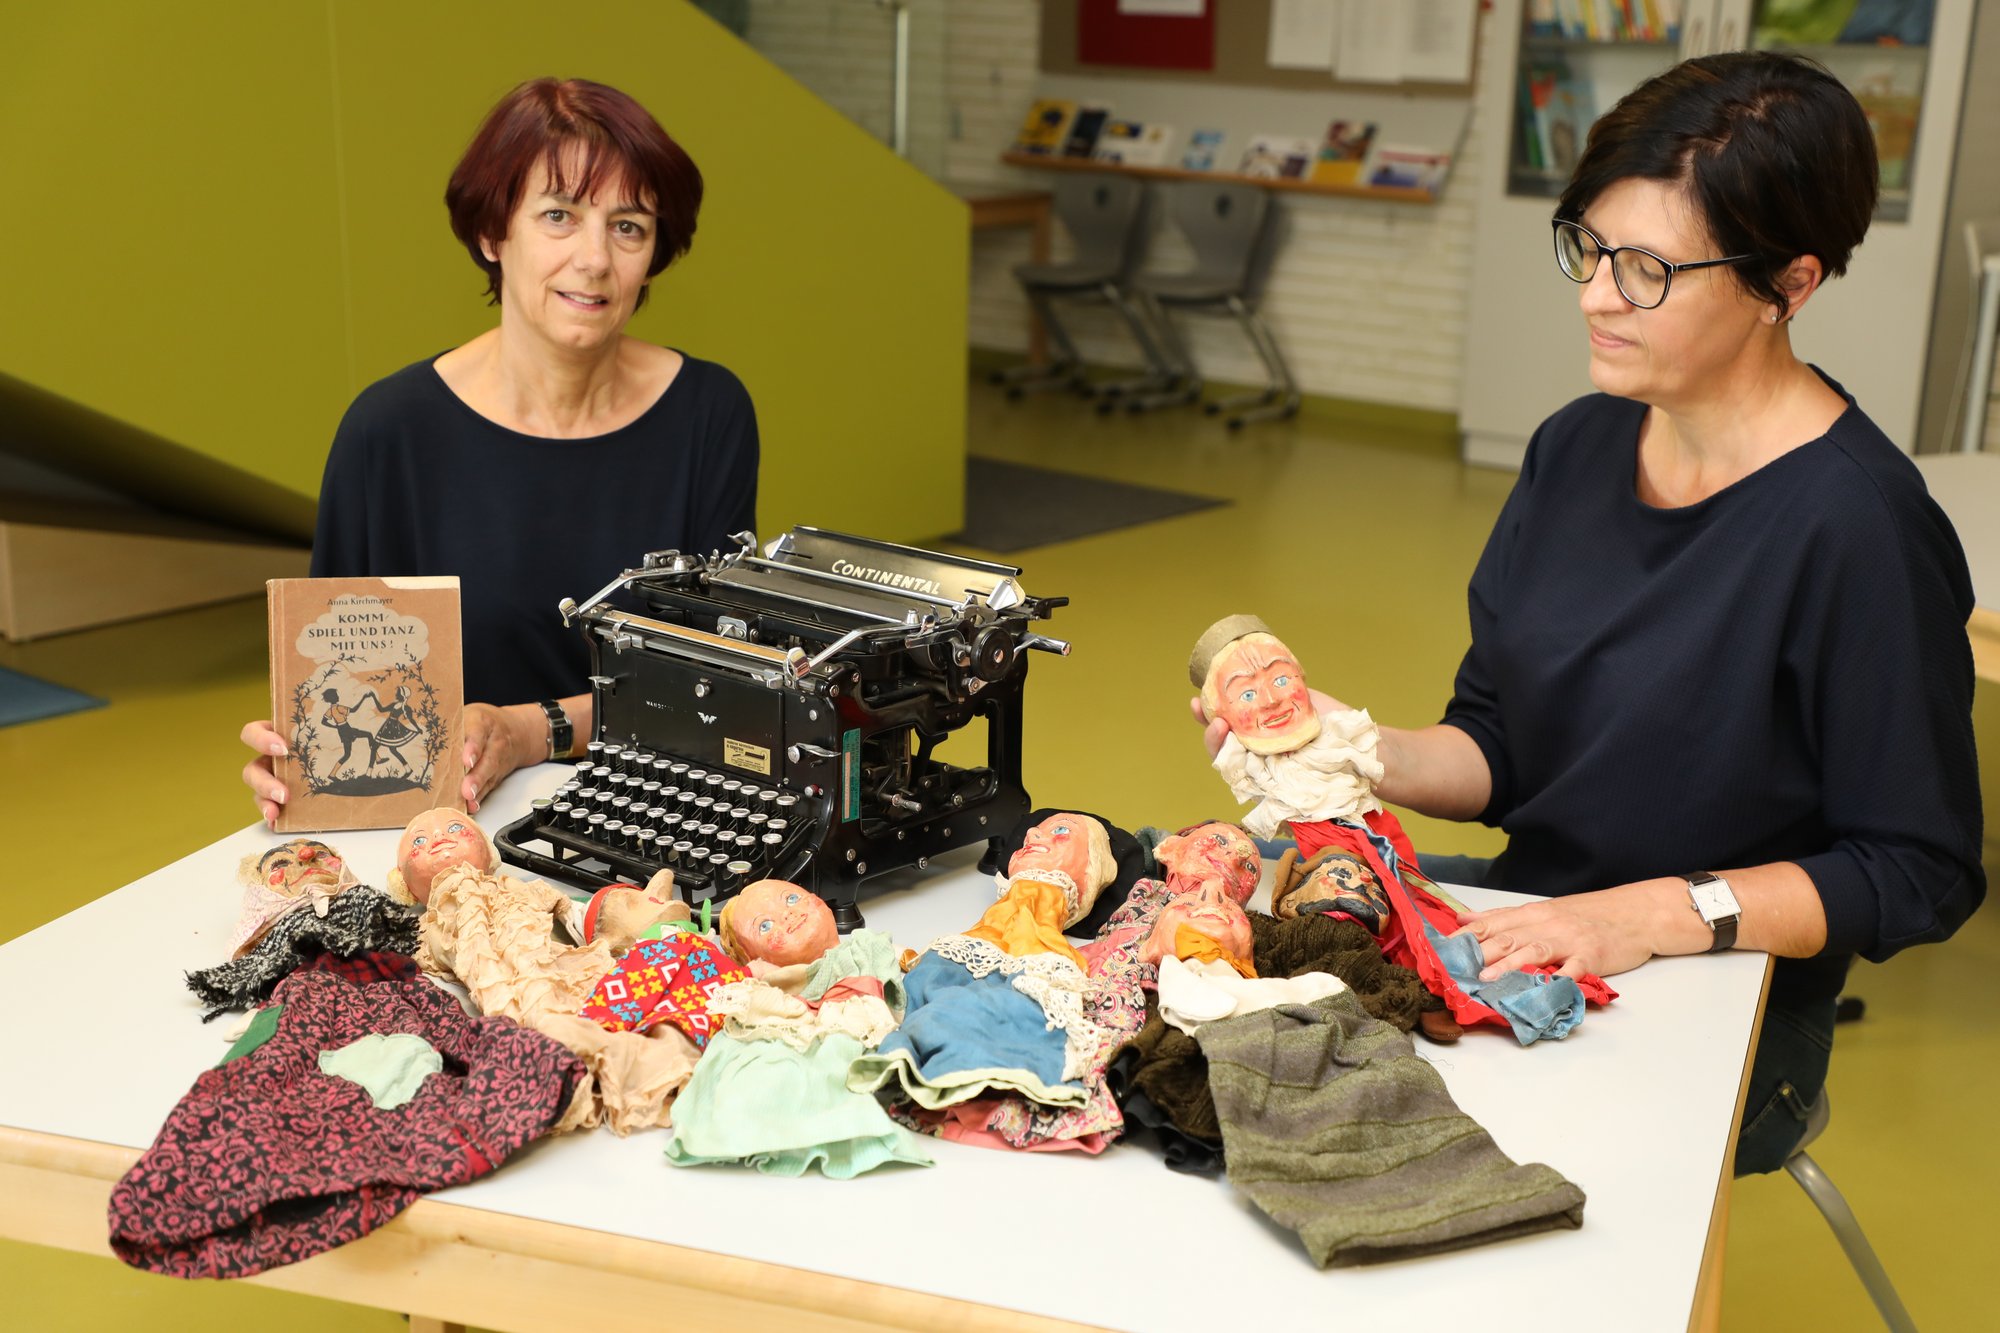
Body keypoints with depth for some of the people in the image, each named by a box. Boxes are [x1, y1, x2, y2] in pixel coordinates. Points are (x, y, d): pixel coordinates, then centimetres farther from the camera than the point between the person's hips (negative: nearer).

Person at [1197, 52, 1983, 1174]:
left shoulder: (1858, 527, -18)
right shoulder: (1580, 448, 4)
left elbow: (1918, 872, -14)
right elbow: (1498, 756, 7)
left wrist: (1659, 913, -25)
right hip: (1529, 924, 7)